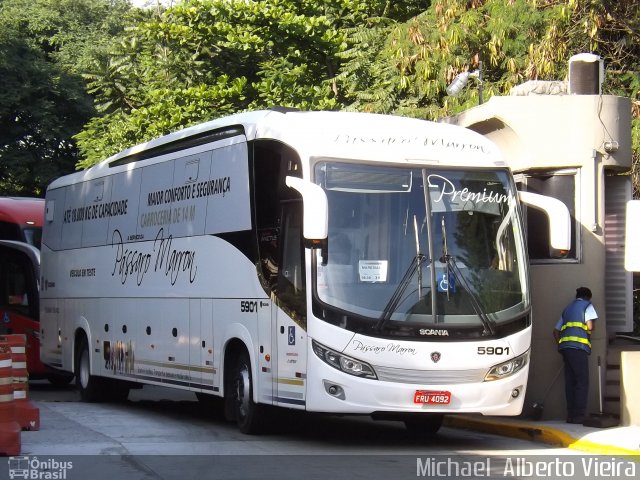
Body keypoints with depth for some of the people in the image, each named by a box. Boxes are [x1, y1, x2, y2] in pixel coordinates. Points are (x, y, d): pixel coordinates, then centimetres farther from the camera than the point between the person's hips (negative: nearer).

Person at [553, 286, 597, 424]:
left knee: (570, 381, 8)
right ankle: (578, 415, -13)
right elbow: (590, 326, -7)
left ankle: (571, 415, 6)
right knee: (582, 381, -6)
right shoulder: (587, 305, 7)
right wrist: (591, 326, 15)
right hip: (578, 347, -7)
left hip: (565, 346, 7)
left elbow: (556, 331, 24)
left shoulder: (568, 308, 26)